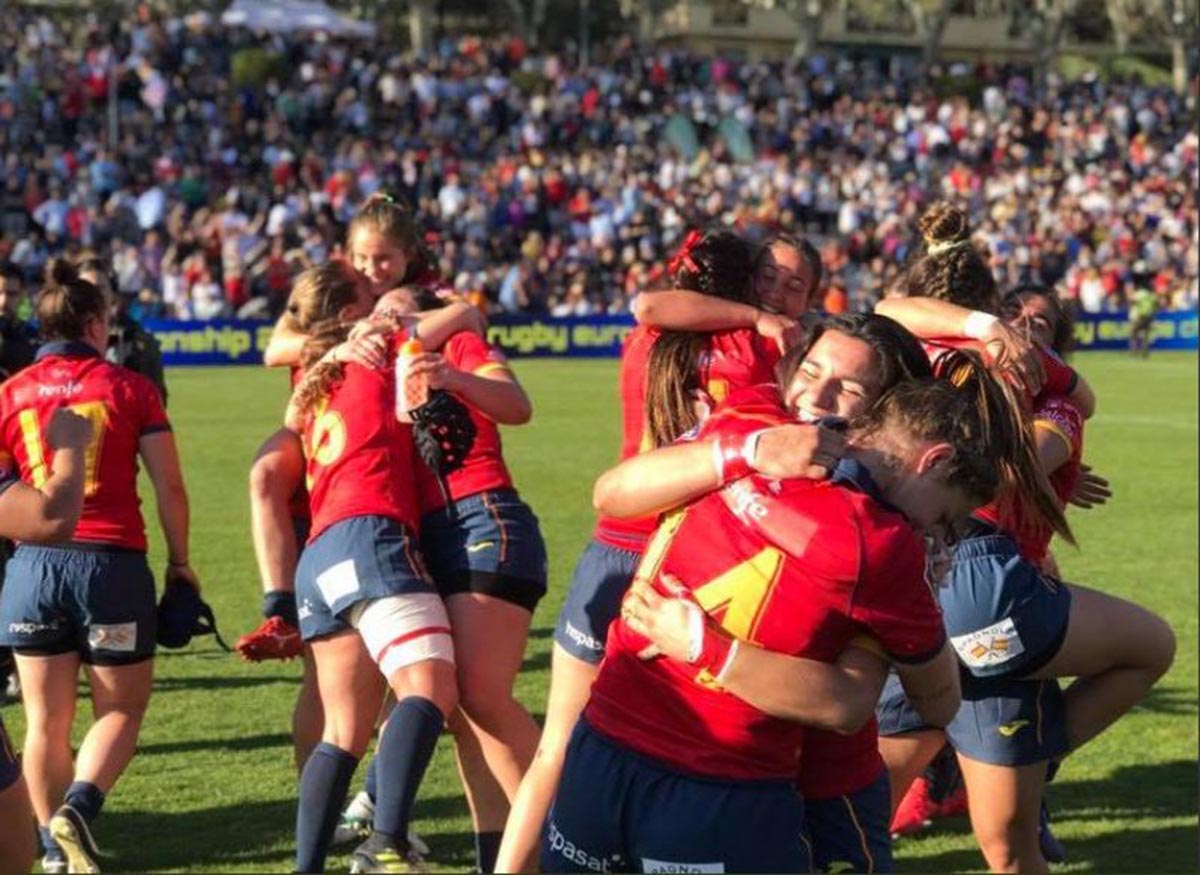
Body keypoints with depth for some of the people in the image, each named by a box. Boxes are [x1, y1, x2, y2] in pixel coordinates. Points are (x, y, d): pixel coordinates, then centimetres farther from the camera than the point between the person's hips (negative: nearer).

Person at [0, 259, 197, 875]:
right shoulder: (130, 388, 1)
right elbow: (169, 486, -1)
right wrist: (180, 560, 10)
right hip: (113, 564, -2)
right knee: (121, 709, 10)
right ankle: (78, 808, -13)